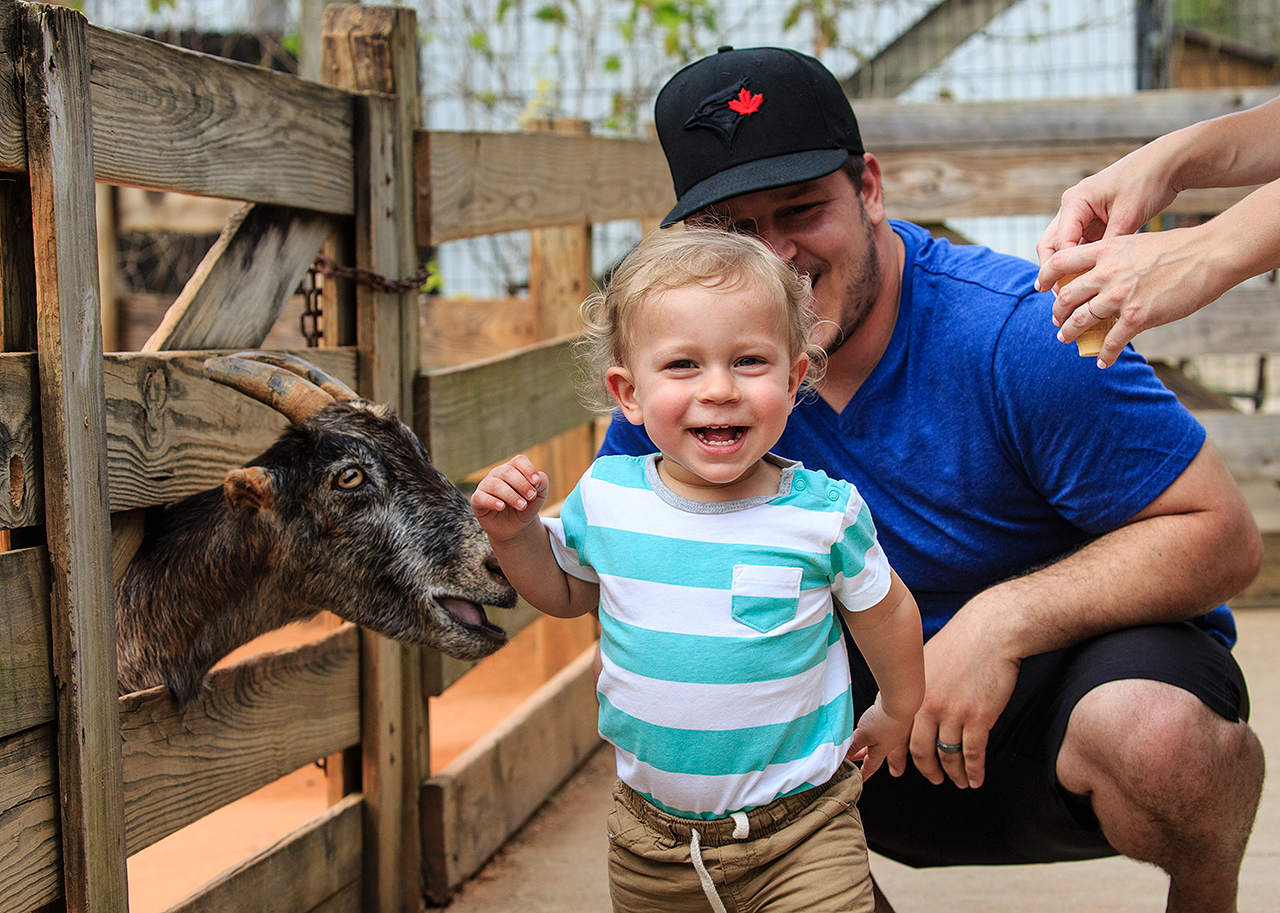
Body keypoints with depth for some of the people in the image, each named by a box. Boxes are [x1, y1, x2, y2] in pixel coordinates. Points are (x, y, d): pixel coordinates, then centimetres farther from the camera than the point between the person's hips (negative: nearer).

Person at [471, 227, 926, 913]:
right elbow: (566, 593, 12)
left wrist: (899, 713, 17)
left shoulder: (824, 514, -16)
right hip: (651, 834, 3)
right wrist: (514, 535, -6)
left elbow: (884, 610, 3)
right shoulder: (604, 498, -9)